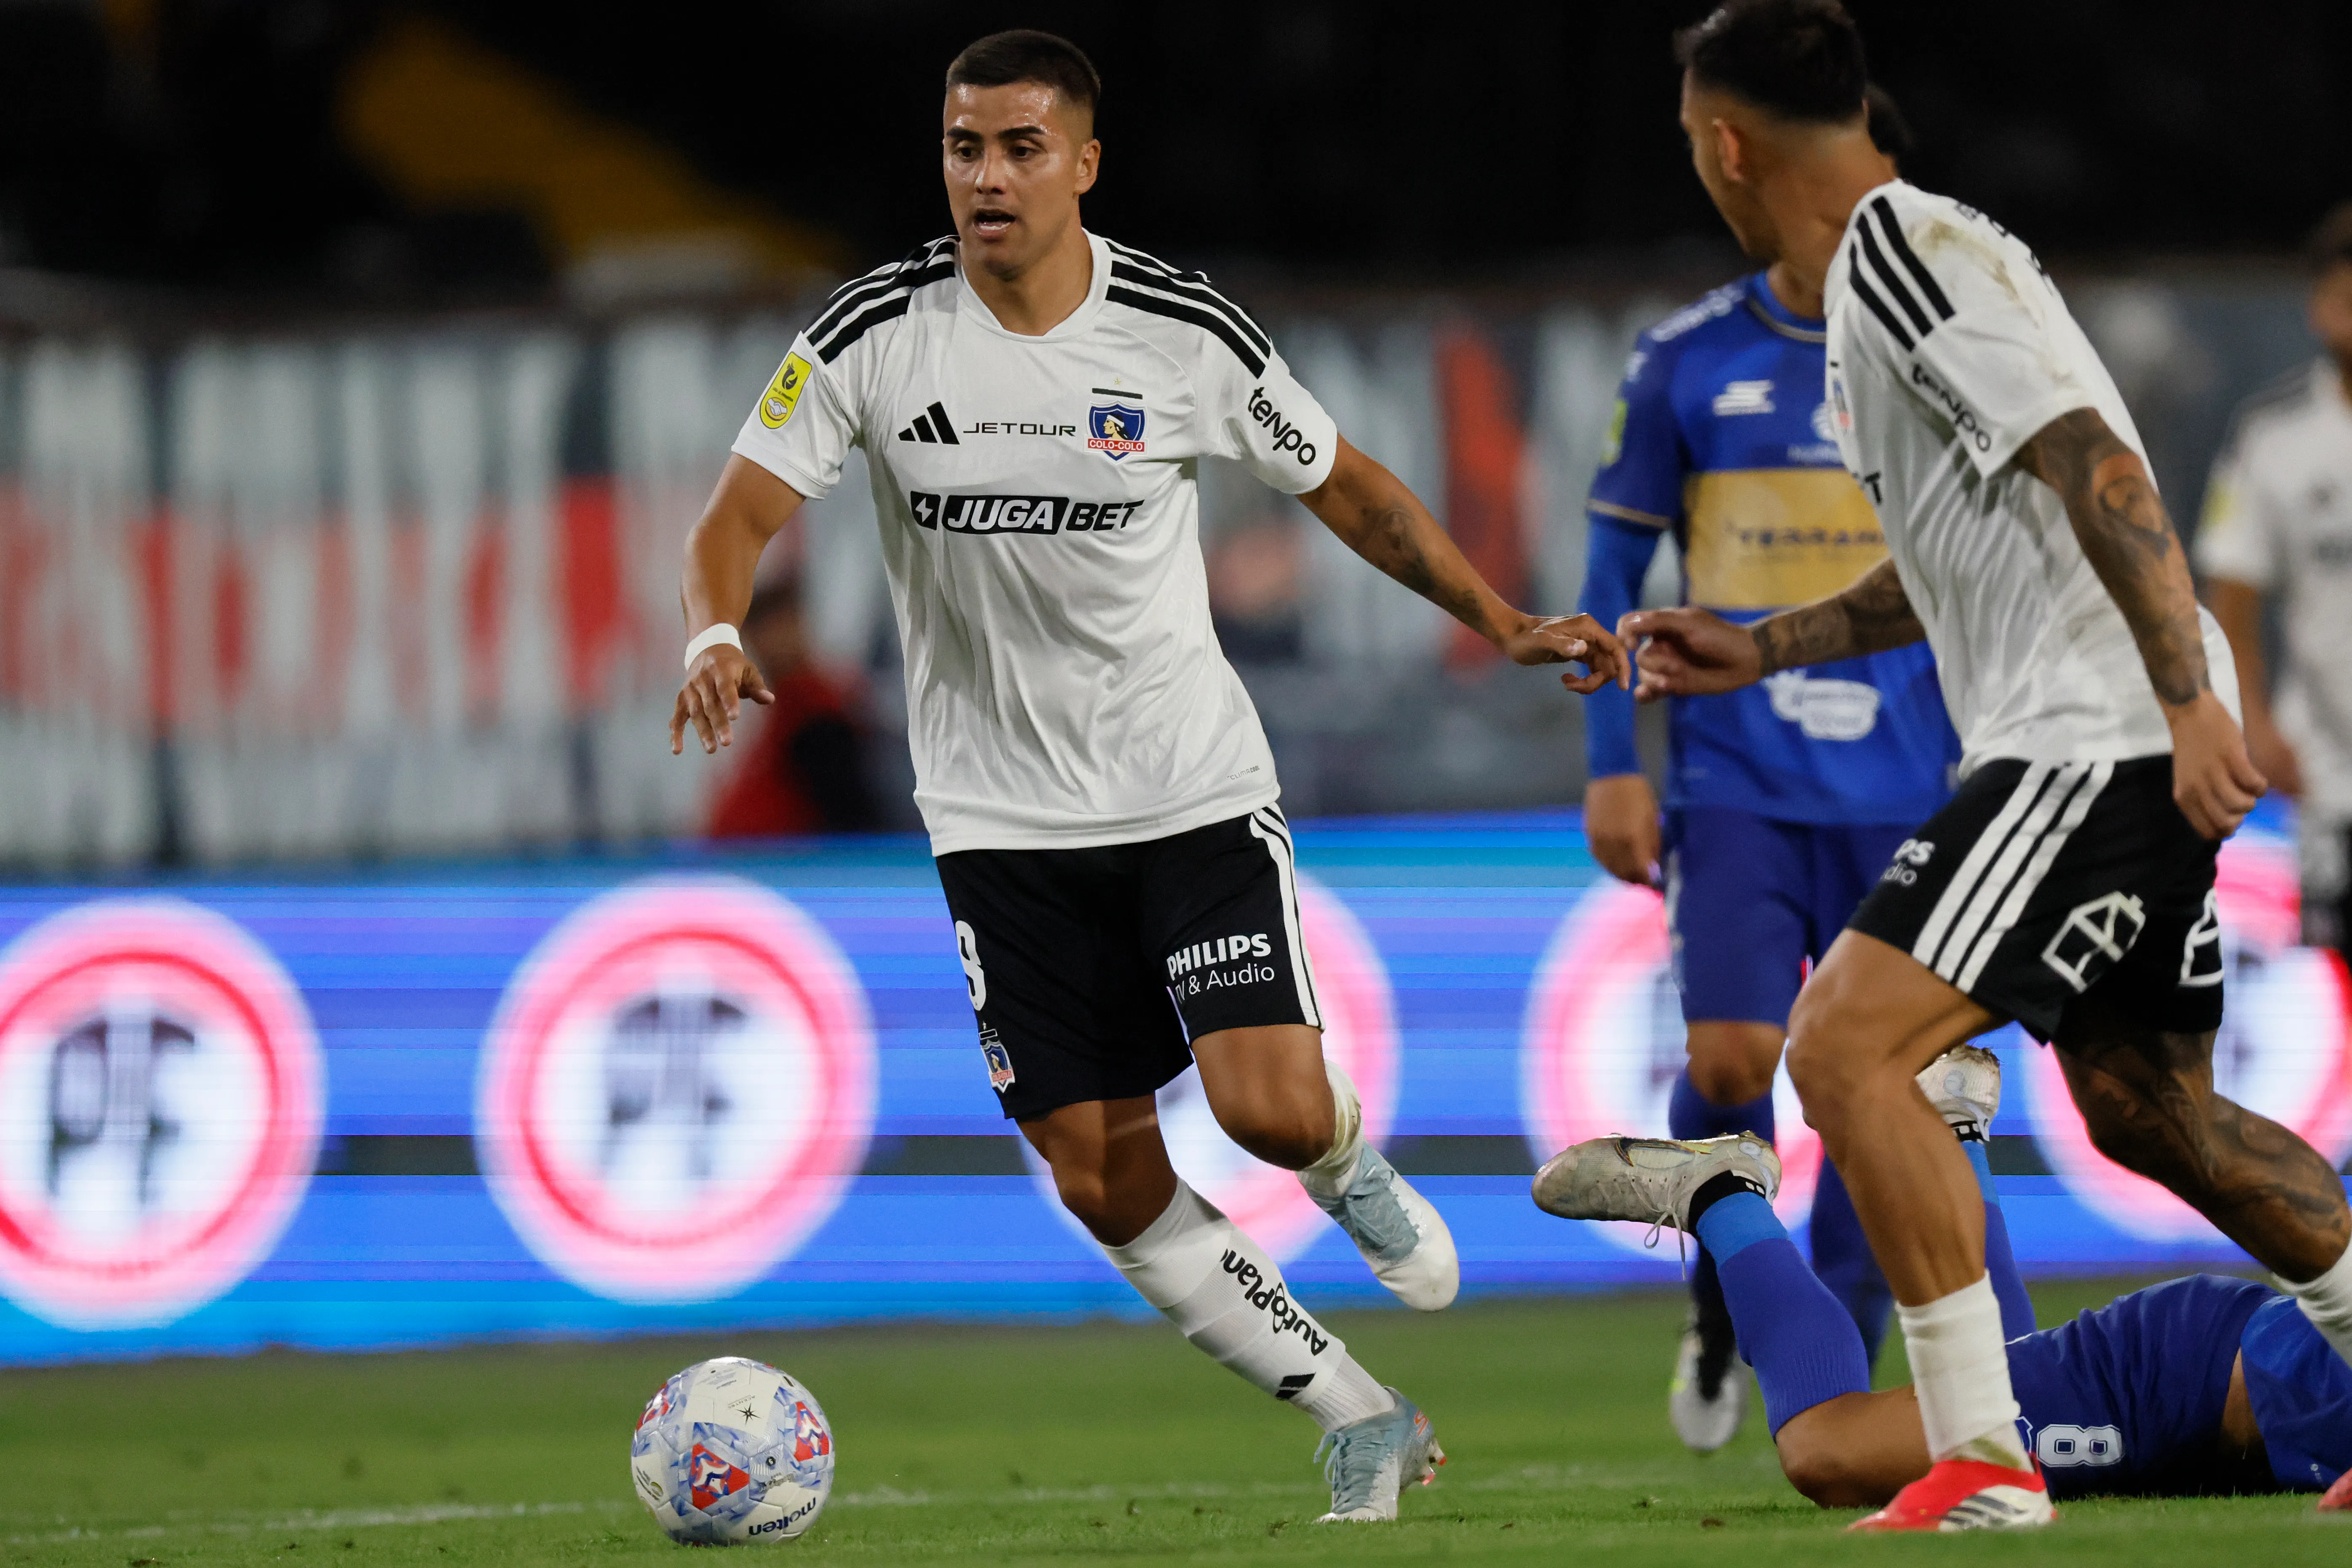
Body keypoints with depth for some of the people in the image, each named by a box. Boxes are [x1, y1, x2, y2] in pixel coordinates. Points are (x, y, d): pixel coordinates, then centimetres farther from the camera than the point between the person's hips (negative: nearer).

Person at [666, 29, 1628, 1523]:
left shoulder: (1183, 333, -8)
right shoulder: (877, 336, -8)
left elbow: (1349, 489, 5)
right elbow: (744, 513, -7)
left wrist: (1506, 623, -3)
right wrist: (718, 635, -29)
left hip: (1195, 787, -1)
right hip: (1004, 822, 1)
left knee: (1272, 1107, -18)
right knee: (1107, 1183, -1)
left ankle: (1350, 1170, 20)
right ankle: (1365, 1420, 14)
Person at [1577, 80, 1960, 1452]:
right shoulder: (1687, 362, 3)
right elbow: (1617, 564, 8)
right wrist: (1614, 764, 2)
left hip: (1902, 794, 1)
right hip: (1734, 784, -1)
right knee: (1730, 1057, -15)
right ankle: (1723, 1319, 11)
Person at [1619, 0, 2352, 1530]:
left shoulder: (1902, 248, -13)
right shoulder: (1888, 256, 19)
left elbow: (2100, 470, -22)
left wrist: (2192, 704, -28)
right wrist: (1758, 648, 29)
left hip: (2101, 743, -11)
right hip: (2135, 747, 11)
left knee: (1846, 1047, -15)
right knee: (2145, 1106, 22)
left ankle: (1981, 1461, -16)